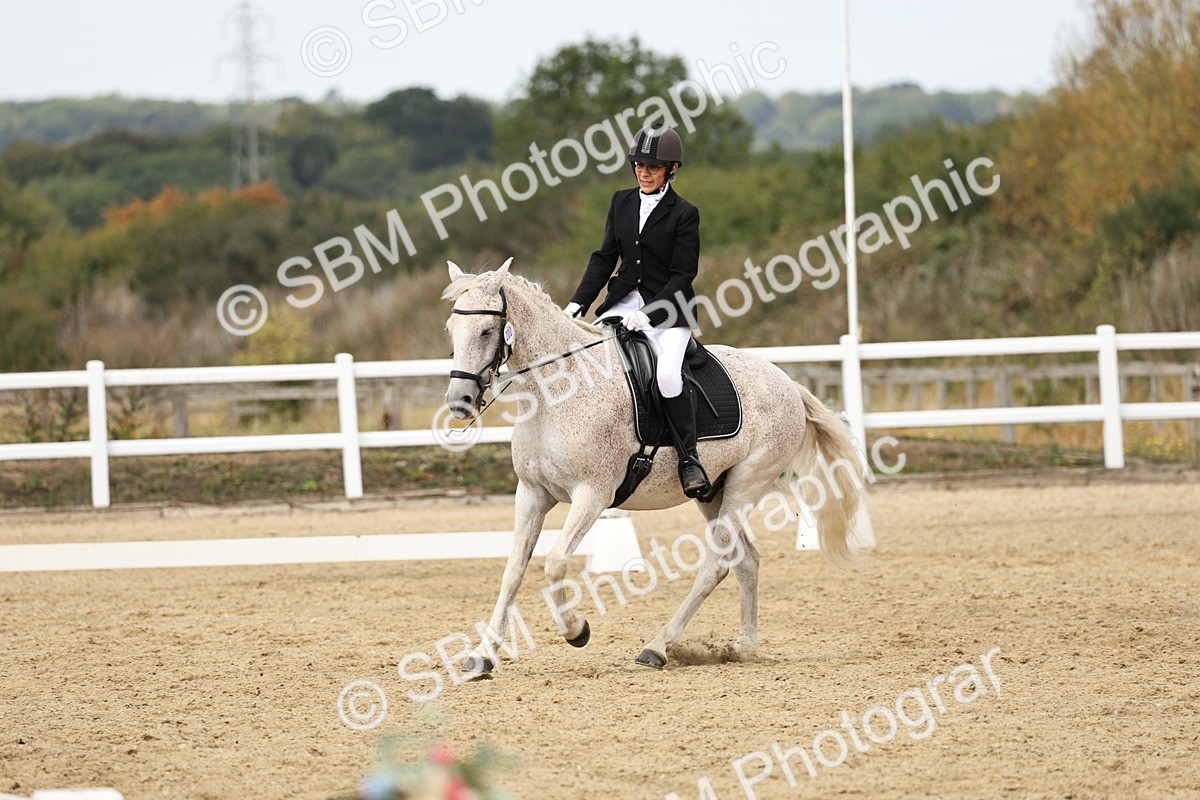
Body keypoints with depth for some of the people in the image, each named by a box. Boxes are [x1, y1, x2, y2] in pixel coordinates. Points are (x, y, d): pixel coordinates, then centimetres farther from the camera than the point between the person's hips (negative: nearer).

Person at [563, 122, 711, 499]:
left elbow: (682, 275, -9)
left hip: (667, 309, -5)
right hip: (624, 302, 5)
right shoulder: (622, 203, 10)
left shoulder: (684, 214, -5)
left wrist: (649, 314, -20)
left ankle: (689, 457, -14)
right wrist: (578, 303, -1)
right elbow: (605, 257, 11)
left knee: (668, 375, -29)